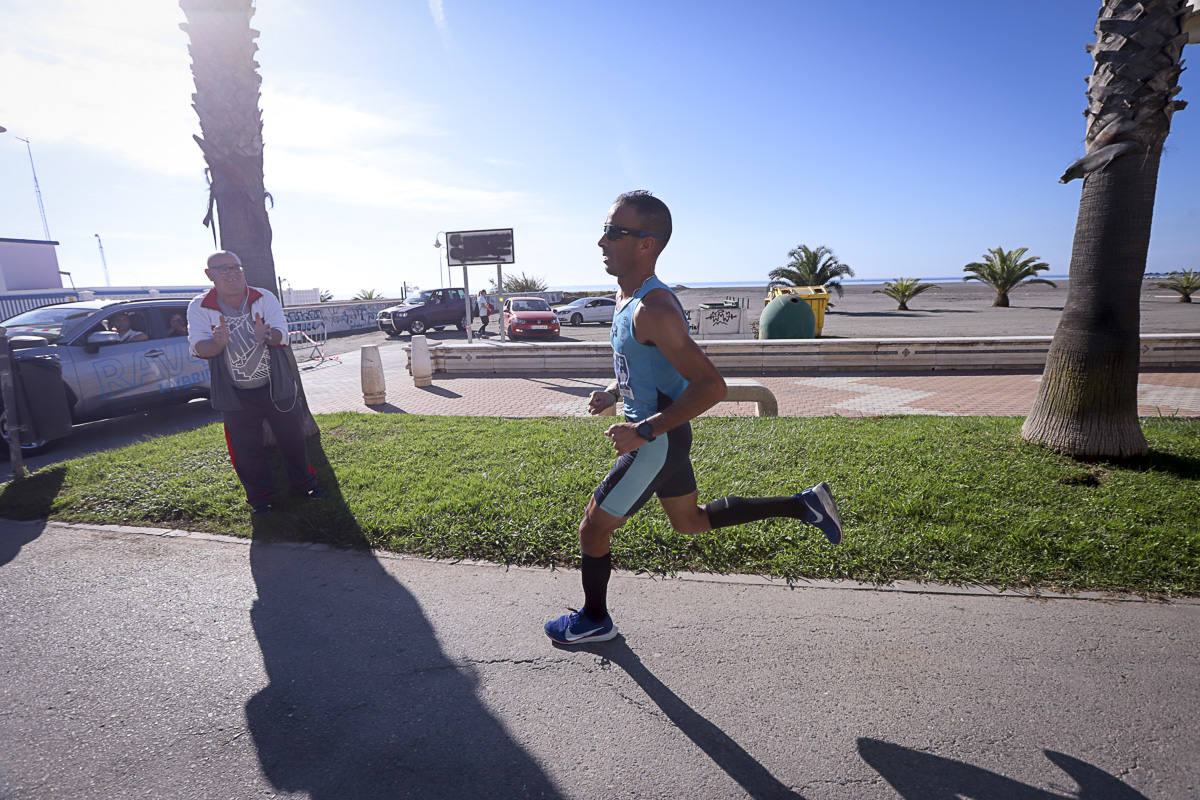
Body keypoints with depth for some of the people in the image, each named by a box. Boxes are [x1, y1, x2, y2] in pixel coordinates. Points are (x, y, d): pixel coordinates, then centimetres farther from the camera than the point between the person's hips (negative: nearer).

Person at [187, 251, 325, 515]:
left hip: (276, 386, 1)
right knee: (246, 449, 7)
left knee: (292, 437, 11)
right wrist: (218, 343, -36)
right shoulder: (200, 307, -5)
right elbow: (198, 347, -14)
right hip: (235, 394, 0)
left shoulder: (264, 298, -5)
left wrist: (267, 335, -39)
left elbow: (281, 334, -16)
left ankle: (303, 483, 31)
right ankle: (260, 496, 25)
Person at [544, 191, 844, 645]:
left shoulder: (653, 310, -26)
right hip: (663, 437, 10)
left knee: (592, 530, 6)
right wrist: (614, 394, 8)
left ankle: (594, 620, 31)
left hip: (657, 442, -10)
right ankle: (804, 505, 29)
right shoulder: (628, 297, 6)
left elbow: (711, 386, -29)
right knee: (691, 522, 26)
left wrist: (644, 431, -28)